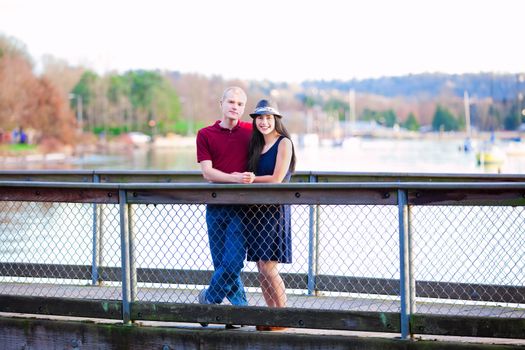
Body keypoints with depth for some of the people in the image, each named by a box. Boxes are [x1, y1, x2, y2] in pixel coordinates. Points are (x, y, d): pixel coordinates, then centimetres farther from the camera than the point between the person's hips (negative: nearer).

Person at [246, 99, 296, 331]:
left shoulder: (284, 143, -6)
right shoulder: (257, 145, 16)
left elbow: (276, 179, -13)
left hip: (275, 209, -7)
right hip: (256, 209, 7)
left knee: (269, 267, -9)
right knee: (261, 268, 6)